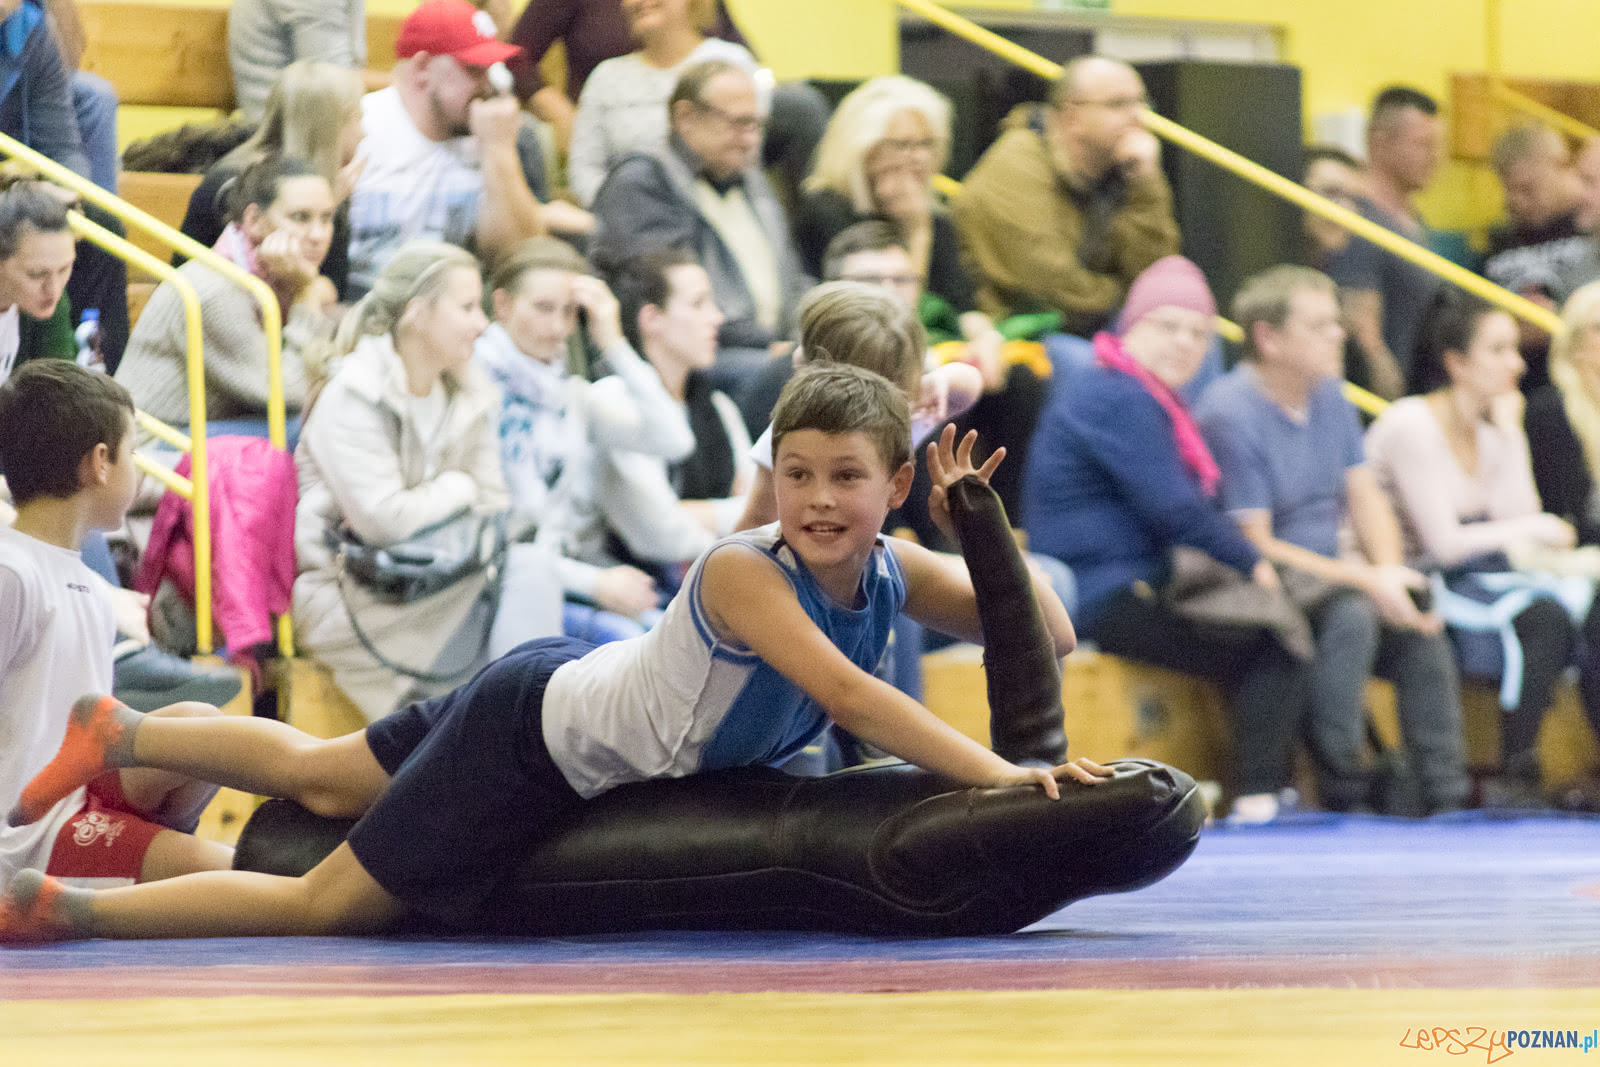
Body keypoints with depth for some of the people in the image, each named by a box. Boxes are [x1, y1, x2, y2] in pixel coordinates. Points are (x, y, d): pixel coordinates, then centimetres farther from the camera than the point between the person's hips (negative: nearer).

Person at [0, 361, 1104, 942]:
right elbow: (849, 694, -47)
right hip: (535, 726, -7)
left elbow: (1049, 635, -13)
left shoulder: (891, 571, -14)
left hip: (575, 680, 7)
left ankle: (123, 736, 47)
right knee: (329, 903, -3)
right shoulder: (743, 572, -35)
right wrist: (997, 775, -53)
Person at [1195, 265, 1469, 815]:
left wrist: (1390, 573, -9)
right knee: (1350, 615, -31)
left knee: (1422, 632, -10)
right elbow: (1253, 547, -19)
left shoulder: (1329, 397, 10)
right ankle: (1344, 790, -28)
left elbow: (1365, 498, 12)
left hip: (1329, 578, 8)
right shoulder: (1231, 414, -17)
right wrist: (1364, 580, -23)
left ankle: (1447, 800, -7)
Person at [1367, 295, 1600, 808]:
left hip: (1481, 575, 8)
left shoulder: (1490, 431, 12)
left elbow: (1525, 527, 1)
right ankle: (1515, 778, -28)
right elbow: (1444, 543, -16)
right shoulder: (1413, 426, -12)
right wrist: (1528, 530, -5)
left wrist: (1511, 434, 0)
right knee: (1543, 616, -31)